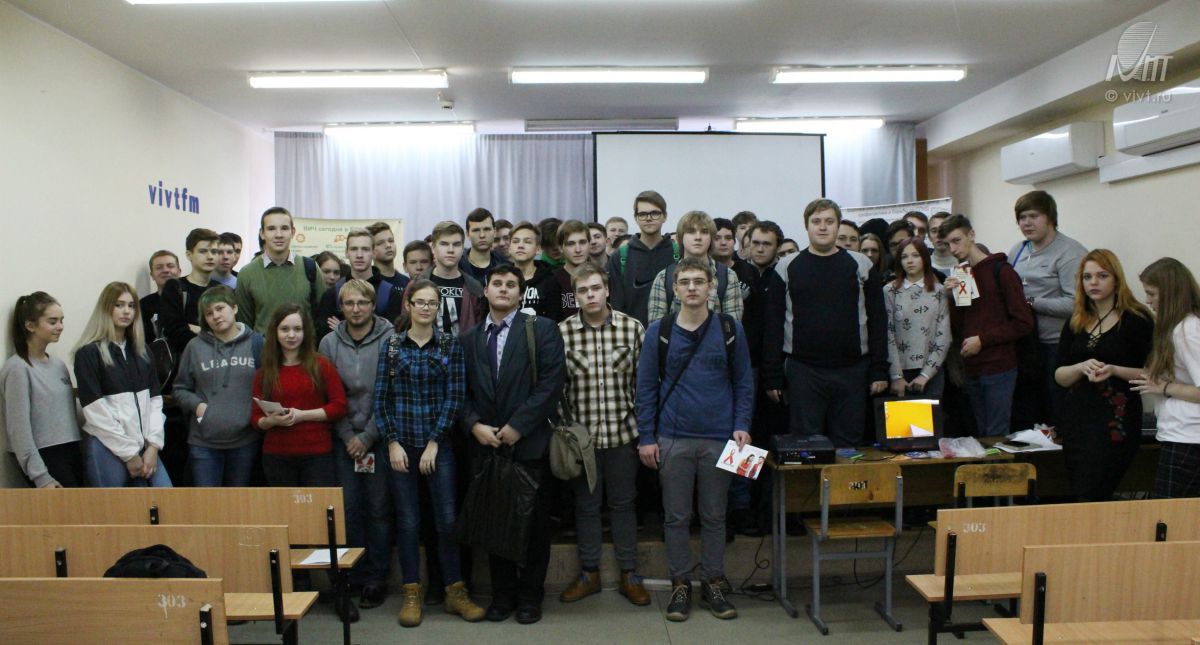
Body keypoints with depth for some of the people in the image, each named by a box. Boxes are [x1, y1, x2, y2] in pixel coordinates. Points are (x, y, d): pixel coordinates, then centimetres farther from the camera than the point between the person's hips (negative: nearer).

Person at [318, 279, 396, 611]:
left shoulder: (390, 340, -6)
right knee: (349, 507, 5)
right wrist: (347, 435, -4)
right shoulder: (329, 343, 4)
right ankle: (356, 575, 19)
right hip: (344, 438, 3)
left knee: (378, 508, 2)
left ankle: (377, 578, 14)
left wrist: (368, 436, -9)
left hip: (378, 437, -3)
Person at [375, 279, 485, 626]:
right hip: (401, 445, 1)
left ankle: (456, 592, 15)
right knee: (407, 521, 6)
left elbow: (455, 396, -3)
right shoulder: (391, 346, 4)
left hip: (439, 444, 0)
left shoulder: (450, 345, 2)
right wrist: (392, 442, -6)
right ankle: (412, 594, 19)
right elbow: (381, 398, 2)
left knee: (447, 519, 0)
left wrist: (434, 442, -8)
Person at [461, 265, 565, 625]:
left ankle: (530, 595, 21)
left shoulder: (542, 330, -1)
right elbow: (462, 391, 9)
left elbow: (551, 383, -10)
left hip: (529, 444, -3)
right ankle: (502, 593, 25)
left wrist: (517, 426, -14)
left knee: (534, 523, 5)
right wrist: (474, 425, -9)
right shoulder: (469, 338, 12)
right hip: (486, 445, 4)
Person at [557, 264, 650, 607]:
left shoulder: (632, 328, -3)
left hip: (622, 432, 0)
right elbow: (556, 384, 2)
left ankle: (629, 575, 25)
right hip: (581, 433, 0)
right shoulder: (562, 332, -4)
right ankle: (589, 573, 28)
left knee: (623, 503, 11)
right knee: (586, 505, 13)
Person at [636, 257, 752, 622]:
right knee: (676, 517, 8)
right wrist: (646, 437, -2)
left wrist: (741, 425, -5)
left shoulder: (730, 330, 2)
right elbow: (646, 387, 2)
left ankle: (713, 584, 25)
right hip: (673, 439, 0)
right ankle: (680, 585, 21)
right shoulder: (659, 332, 0)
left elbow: (743, 383, 6)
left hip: (719, 439, 1)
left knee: (714, 516, 11)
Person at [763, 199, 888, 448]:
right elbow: (773, 325, 2)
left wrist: (880, 371, -1)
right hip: (803, 371, -1)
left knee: (848, 444, 8)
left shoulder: (861, 265, 6)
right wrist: (772, 377, -3)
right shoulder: (787, 267, 4)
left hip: (852, 370, 1)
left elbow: (877, 320, 6)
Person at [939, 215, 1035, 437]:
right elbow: (955, 327, 8)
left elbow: (1024, 322, -9)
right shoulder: (958, 275, 12)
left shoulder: (1000, 271, -5)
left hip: (998, 369, -5)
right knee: (980, 434, 12)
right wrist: (952, 297, -6)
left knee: (996, 435, -2)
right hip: (971, 370, 5)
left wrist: (982, 339, -13)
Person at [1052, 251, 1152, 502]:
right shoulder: (1075, 323, 12)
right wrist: (1082, 368, -12)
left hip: (1116, 420, -5)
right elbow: (1059, 375, 8)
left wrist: (1114, 370, -19)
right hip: (1076, 418, 5)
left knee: (1089, 499, -10)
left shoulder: (1137, 320, -3)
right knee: (1079, 498, 10)